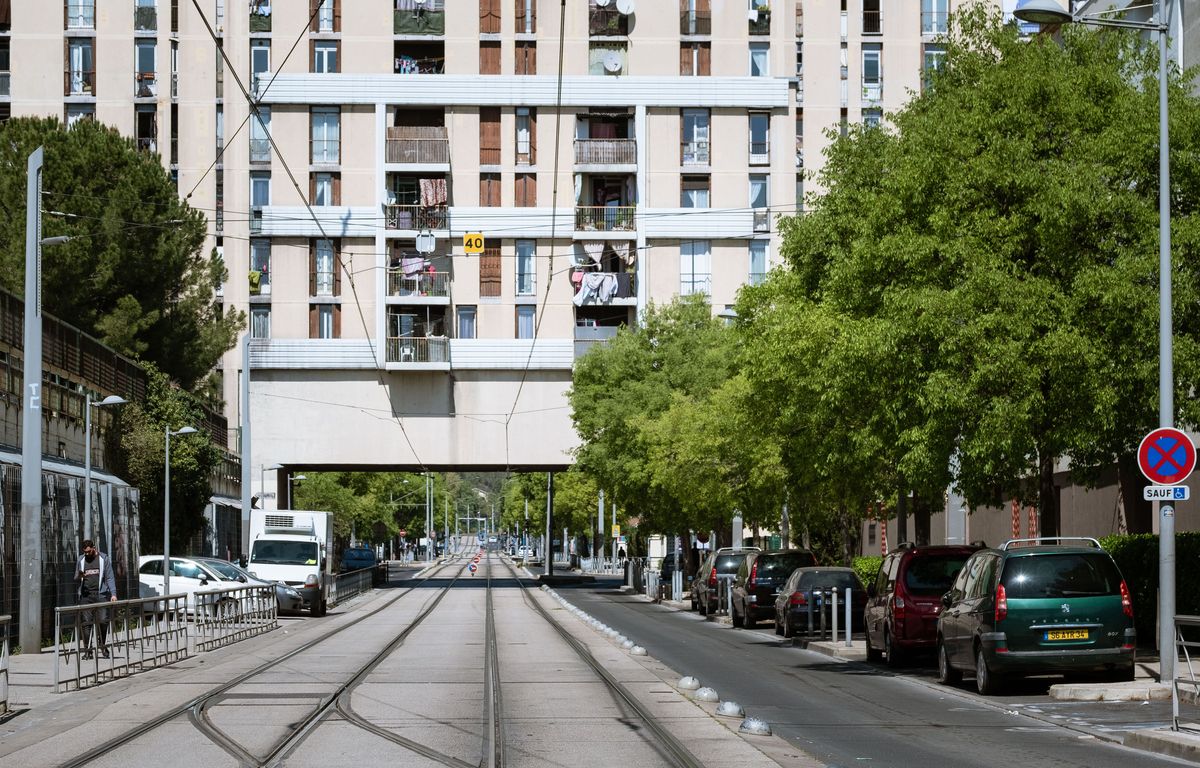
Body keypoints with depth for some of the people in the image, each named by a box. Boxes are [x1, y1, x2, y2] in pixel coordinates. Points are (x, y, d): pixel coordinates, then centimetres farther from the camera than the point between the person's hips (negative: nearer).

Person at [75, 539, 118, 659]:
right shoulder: (81, 560, 13)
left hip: (101, 594, -2)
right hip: (86, 595, 2)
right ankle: (87, 650, -1)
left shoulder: (103, 559, 6)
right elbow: (76, 579, 18)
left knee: (103, 621, -8)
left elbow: (110, 577, 4)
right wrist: (79, 576, -7)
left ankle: (103, 645, 11)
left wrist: (113, 594, -6)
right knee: (86, 623, -3)